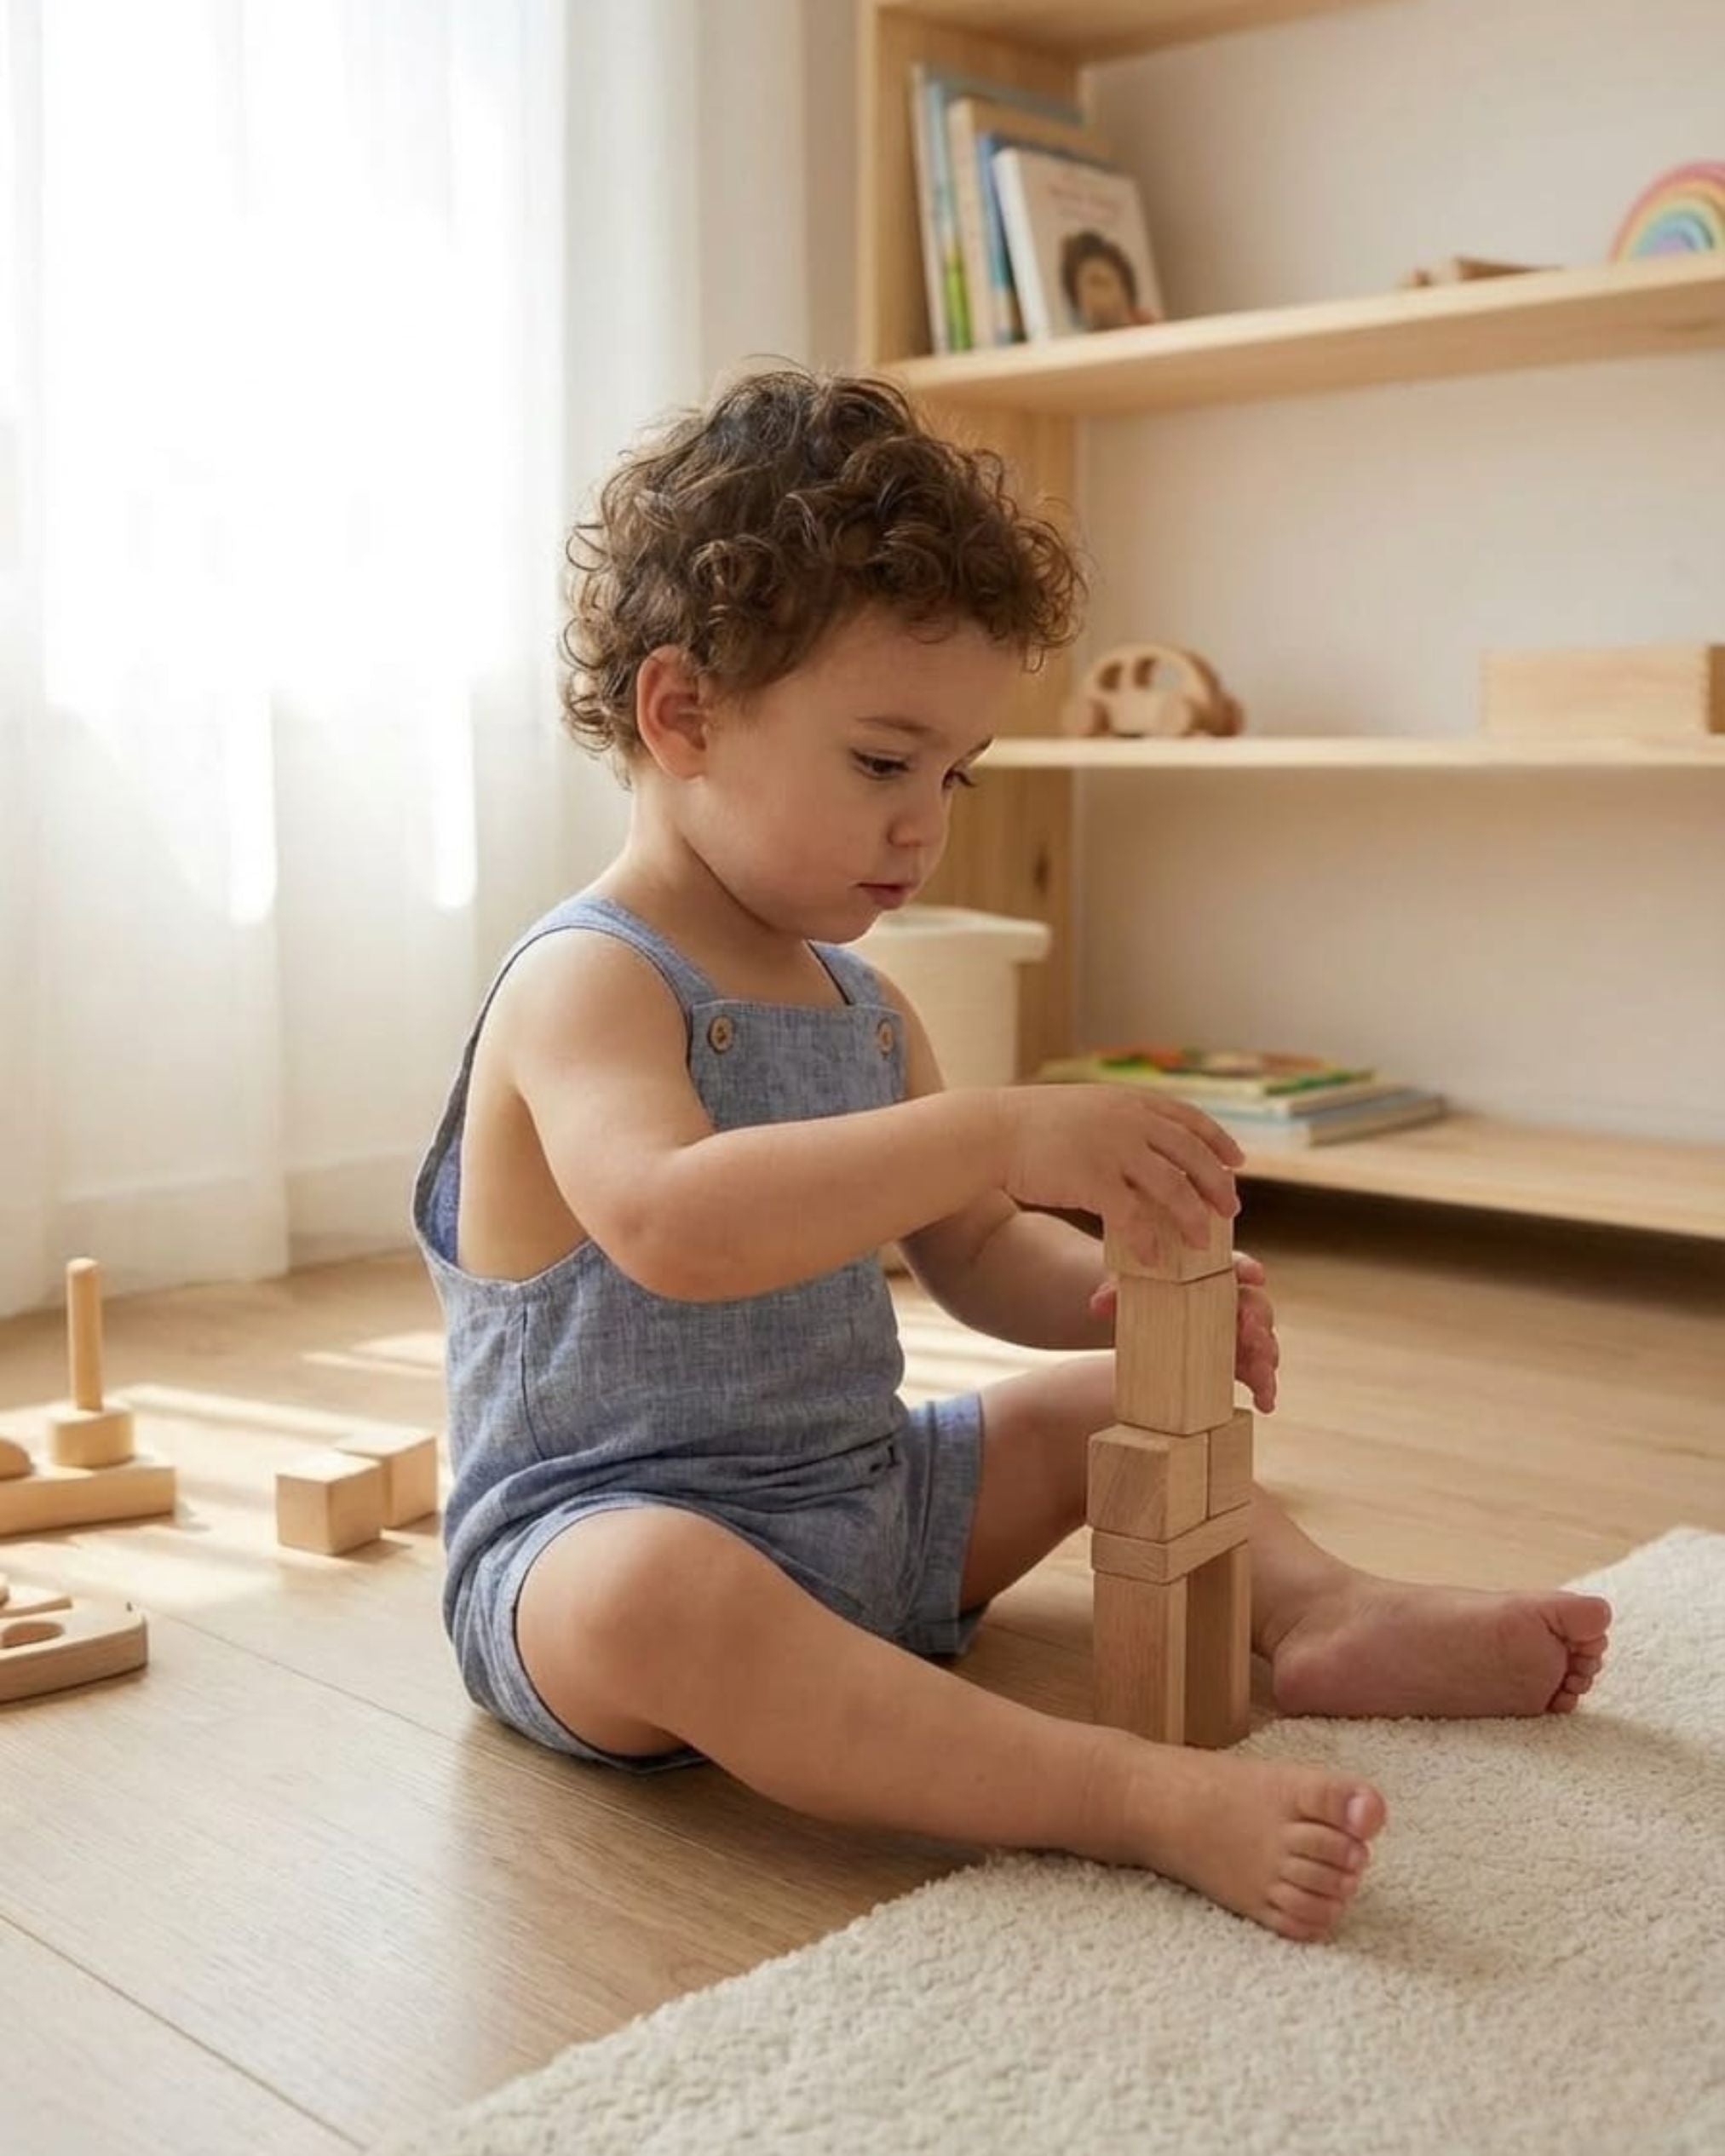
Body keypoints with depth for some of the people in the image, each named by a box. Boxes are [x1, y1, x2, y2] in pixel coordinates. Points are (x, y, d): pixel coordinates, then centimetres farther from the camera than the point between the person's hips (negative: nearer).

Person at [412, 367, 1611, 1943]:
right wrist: (999, 1131, -44)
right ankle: (1144, 1798, -44)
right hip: (603, 1535, -8)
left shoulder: (862, 1006, 9)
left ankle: (1321, 1614, -2)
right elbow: (668, 1222, -40)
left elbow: (977, 1253, 13)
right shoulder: (585, 983, -19)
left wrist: (1114, 1293, -9)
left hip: (863, 1505, 9)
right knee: (657, 1594, -41)